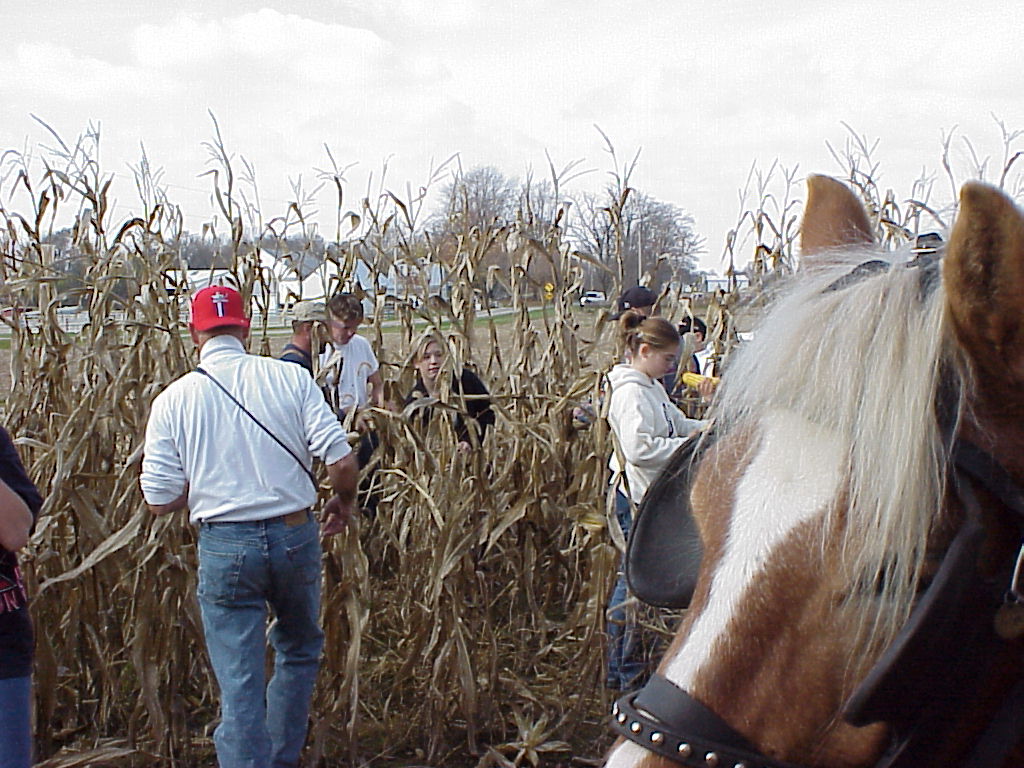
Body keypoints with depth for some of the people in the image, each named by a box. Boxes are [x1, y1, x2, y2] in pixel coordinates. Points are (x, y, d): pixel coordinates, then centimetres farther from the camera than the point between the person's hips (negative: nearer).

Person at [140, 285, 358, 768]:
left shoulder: (174, 400, -3)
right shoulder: (289, 378, -4)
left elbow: (160, 501, -2)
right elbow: (341, 460, -8)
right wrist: (344, 502, 13)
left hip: (224, 546, -1)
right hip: (294, 537, 2)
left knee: (239, 685, 6)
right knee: (300, 651, 26)